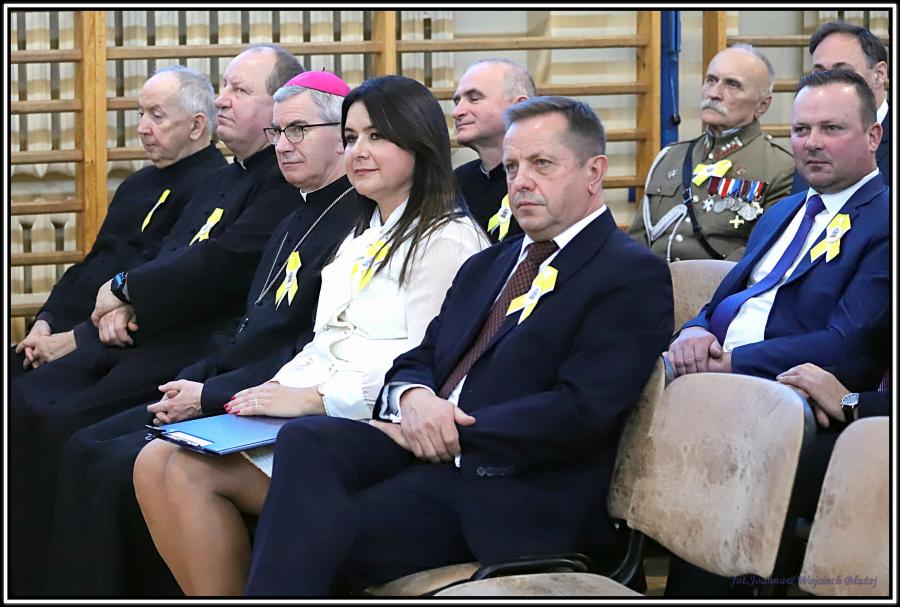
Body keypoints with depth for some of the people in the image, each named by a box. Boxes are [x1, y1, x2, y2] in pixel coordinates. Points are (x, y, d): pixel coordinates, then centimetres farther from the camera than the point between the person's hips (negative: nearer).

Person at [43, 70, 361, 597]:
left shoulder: (359, 221, -12)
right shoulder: (298, 220, 20)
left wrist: (210, 395, -16)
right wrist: (190, 381, 4)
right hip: (216, 387, 10)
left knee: (123, 465, -22)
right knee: (87, 450, -1)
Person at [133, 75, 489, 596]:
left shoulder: (447, 239, -7)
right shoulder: (363, 238, 24)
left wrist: (310, 398, -16)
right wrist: (278, 388, 2)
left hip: (367, 425, -9)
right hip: (308, 410, 9)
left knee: (191, 472, -22)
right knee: (155, 462, -12)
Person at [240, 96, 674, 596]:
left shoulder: (635, 276, -1)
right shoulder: (487, 266, 25)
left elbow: (580, 412, -13)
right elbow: (417, 361, 20)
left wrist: (451, 432, -13)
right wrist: (413, 398, -5)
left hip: (514, 491, -7)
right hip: (429, 450, 7)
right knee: (305, 439, -25)